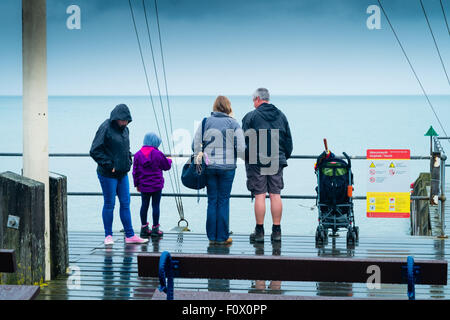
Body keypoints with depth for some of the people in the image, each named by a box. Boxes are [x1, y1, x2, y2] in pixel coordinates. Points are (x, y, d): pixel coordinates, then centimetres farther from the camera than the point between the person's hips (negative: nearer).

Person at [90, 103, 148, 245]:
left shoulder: (125, 129, 9)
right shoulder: (105, 128, -14)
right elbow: (95, 151, -15)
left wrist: (128, 162, 9)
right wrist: (108, 165, -16)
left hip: (123, 174, 7)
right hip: (108, 175, -7)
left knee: (125, 203, 7)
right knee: (109, 204, 2)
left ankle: (129, 235, 11)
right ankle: (108, 236, 12)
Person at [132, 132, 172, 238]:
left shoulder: (138, 154, -1)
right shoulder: (158, 154, -9)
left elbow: (135, 171, 4)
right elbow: (166, 166, 5)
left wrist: (137, 184, 14)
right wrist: (169, 160, 27)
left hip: (143, 186, 3)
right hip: (156, 185, -3)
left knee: (144, 205, 10)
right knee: (155, 205, 2)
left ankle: (144, 228, 14)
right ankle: (155, 229, 4)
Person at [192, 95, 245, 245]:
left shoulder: (205, 123, 1)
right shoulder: (234, 124, -4)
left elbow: (195, 145, 3)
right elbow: (241, 149, -7)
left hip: (209, 166, 2)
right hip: (227, 167, -2)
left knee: (212, 201, 8)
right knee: (224, 201, 4)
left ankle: (212, 237, 11)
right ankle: (222, 237, 6)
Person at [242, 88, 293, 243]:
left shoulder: (251, 116, -5)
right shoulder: (281, 116, 11)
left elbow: (245, 140, -8)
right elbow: (288, 140, 14)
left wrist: (247, 157, 4)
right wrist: (285, 157, 22)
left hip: (257, 161, -4)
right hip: (277, 161, 4)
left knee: (259, 195, -2)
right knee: (275, 194, 6)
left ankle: (259, 231, 0)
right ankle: (276, 231, 7)